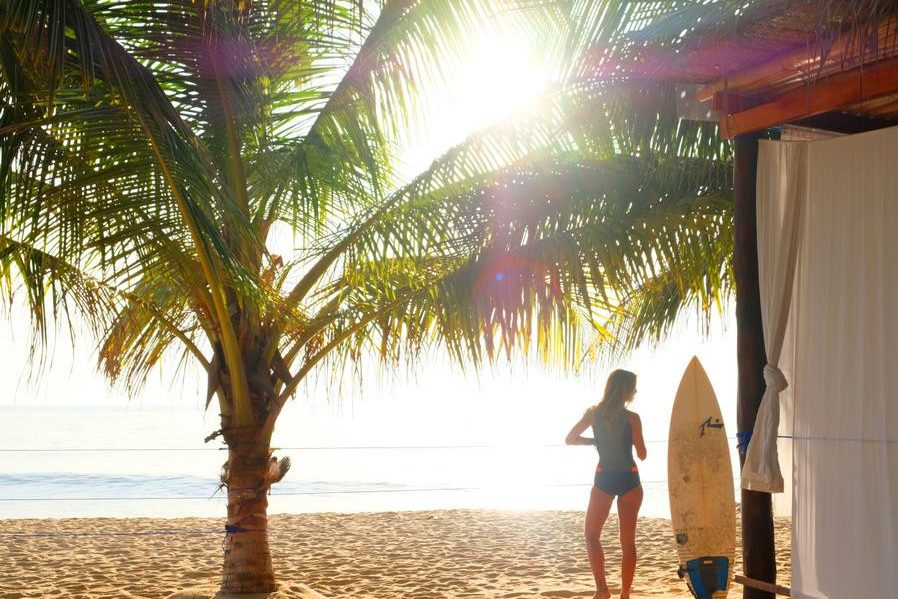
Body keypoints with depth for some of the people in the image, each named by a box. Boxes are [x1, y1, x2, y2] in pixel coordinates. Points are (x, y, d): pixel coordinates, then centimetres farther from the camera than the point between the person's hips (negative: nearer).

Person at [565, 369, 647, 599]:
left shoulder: (594, 413, 0)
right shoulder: (632, 418, -7)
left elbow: (570, 439, 2)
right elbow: (642, 455, -3)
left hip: (604, 479, 1)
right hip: (629, 480, -1)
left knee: (592, 535, 12)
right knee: (628, 541, 8)